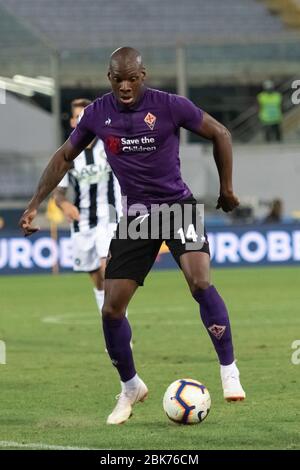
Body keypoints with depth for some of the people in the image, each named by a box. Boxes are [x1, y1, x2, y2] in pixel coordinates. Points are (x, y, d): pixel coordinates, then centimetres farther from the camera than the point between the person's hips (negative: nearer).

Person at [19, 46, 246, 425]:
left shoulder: (170, 106, -12)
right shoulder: (98, 113, -2)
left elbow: (220, 134, 1)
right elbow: (64, 157, 12)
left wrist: (226, 189, 6)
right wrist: (34, 205, 7)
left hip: (177, 205, -3)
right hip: (134, 215, 3)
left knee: (200, 282, -27)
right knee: (111, 309, -2)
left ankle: (229, 371, -13)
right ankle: (130, 387, 21)